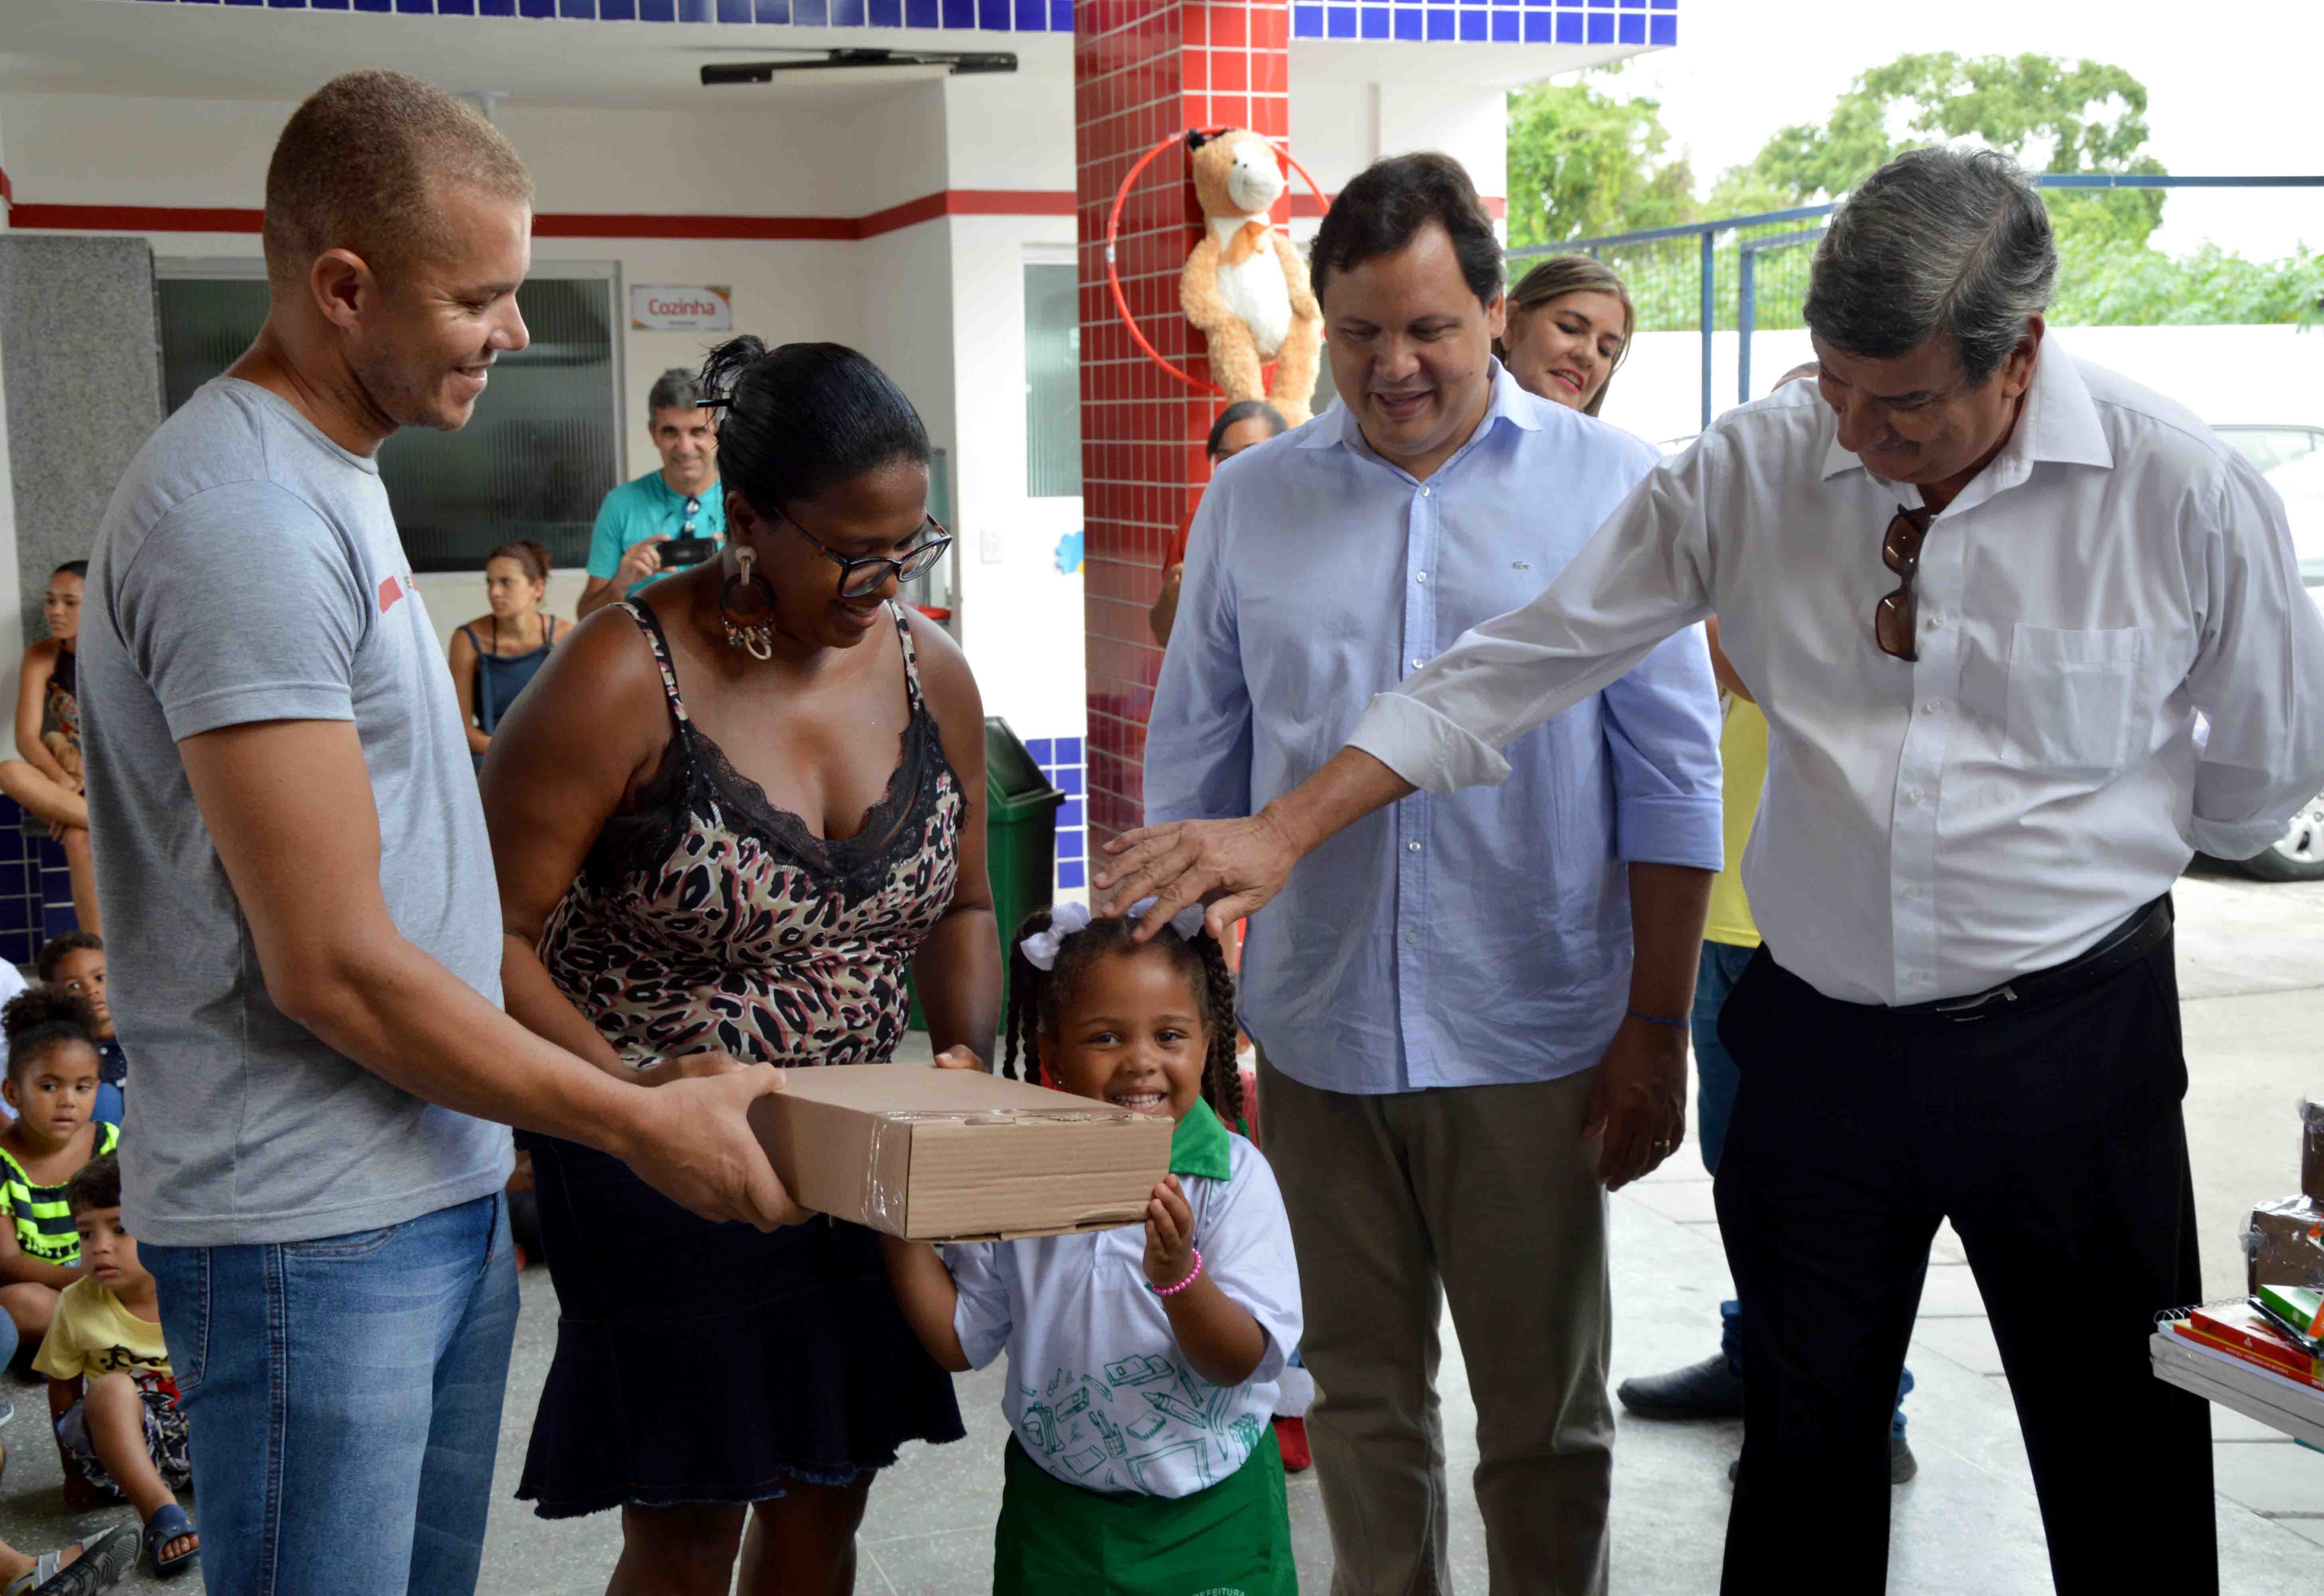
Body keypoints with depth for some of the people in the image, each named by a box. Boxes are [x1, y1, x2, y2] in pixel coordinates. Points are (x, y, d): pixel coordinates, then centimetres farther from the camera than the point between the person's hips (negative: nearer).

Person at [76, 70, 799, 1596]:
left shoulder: (329, 474, 11)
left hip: (442, 1185, 9)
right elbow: (334, 967, -20)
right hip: (315, 1232, -9)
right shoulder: (241, 514, -20)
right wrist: (642, 1123, -11)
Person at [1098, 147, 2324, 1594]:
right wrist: (1286, 832, -11)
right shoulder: (1757, 468, -7)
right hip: (1818, 1034, 2)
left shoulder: (2185, 491, -12)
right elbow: (1517, 667, -5)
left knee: (2128, 1475, 12)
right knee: (1801, 1467, 17)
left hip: (2067, 1046, -2)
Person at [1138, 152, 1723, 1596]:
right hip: (1316, 1035, 2)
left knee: (1548, 1418, 9)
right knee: (1360, 1395, 15)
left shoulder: (1609, 486, 0)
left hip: (1533, 1041, -2)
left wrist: (1658, 1028, -3)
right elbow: (1192, 774, 11)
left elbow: (1672, 775, 0)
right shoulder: (1250, 503, 7)